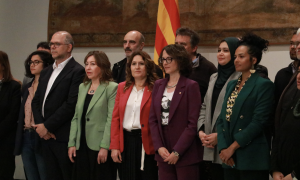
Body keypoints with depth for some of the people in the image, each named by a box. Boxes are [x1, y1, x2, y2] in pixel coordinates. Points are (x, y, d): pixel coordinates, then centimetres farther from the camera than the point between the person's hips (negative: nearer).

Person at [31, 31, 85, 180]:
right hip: (45, 135, 7)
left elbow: (71, 104, -16)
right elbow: (36, 101, 15)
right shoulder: (45, 72, 18)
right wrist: (40, 126, -2)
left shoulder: (77, 71, -8)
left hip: (63, 137, -7)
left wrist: (46, 126, -13)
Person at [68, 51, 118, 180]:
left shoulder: (111, 88, -6)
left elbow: (111, 119, -11)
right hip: (81, 146, 6)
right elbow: (76, 117, 13)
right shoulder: (82, 87, 14)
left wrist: (105, 147, -16)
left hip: (100, 148, -6)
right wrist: (72, 143, 5)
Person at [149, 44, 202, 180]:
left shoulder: (191, 86, -5)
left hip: (185, 154, -5)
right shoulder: (158, 85, 11)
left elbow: (193, 124, -10)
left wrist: (177, 152, -13)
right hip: (163, 153, 5)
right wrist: (159, 147, -4)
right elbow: (152, 119, 9)